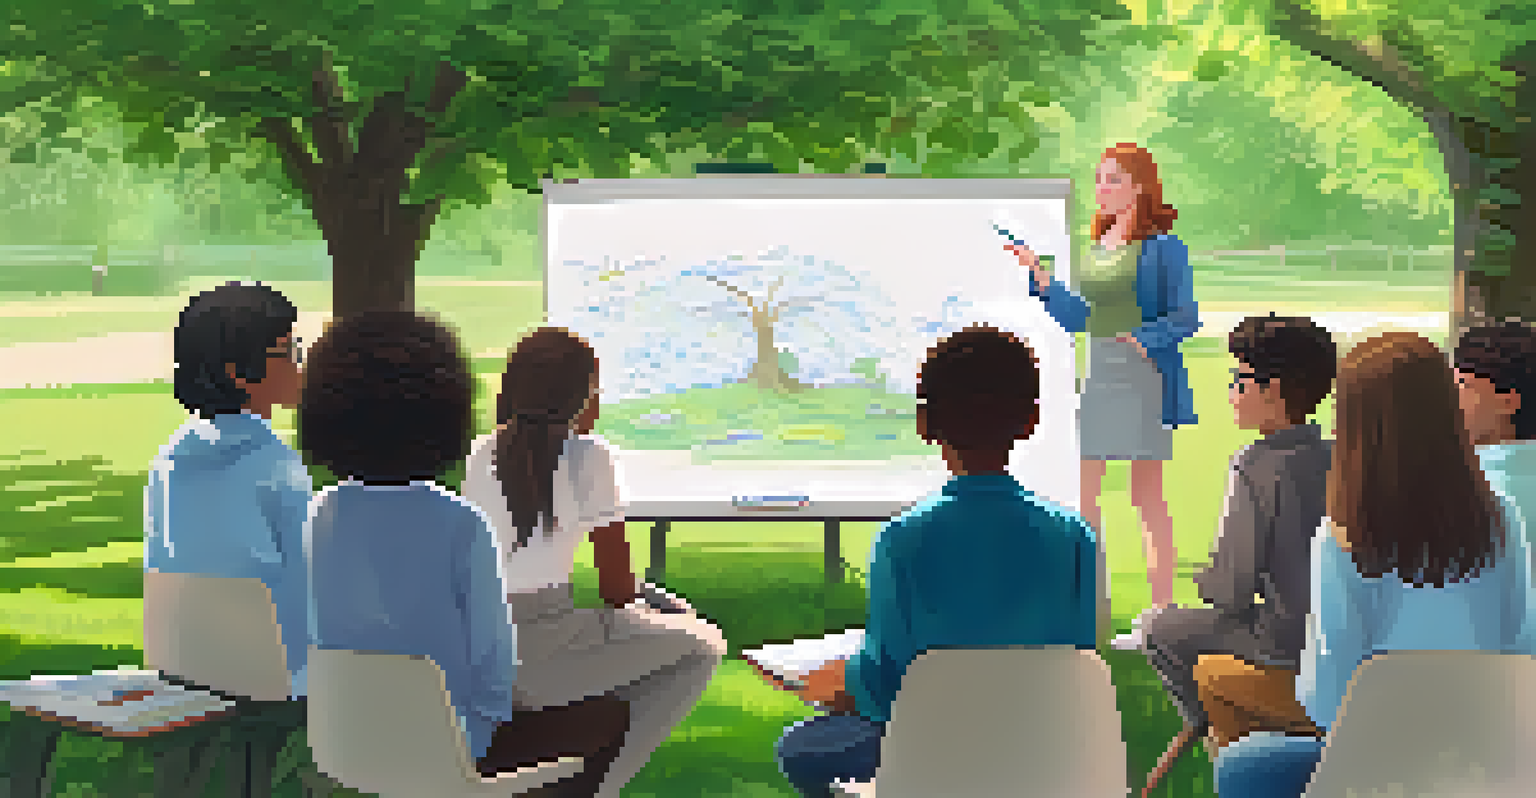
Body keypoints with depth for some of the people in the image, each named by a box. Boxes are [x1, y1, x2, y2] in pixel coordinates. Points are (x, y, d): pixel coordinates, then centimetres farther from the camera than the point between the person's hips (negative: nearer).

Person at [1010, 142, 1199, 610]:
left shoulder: (1163, 247, -7)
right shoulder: (1098, 245, 13)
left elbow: (1186, 317, -9)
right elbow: (1077, 317, 15)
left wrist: (1146, 339, -22)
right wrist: (1039, 277, 6)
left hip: (1146, 377, -6)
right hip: (1098, 375, 7)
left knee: (1148, 493, 0)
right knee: (1084, 492, 7)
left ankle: (1162, 604, 9)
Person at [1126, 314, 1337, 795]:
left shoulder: (1254, 465, -18)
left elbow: (1231, 590, -19)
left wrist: (1205, 580, 5)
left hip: (1285, 644, -7)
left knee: (1157, 631, 12)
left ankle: (1227, 737, 22)